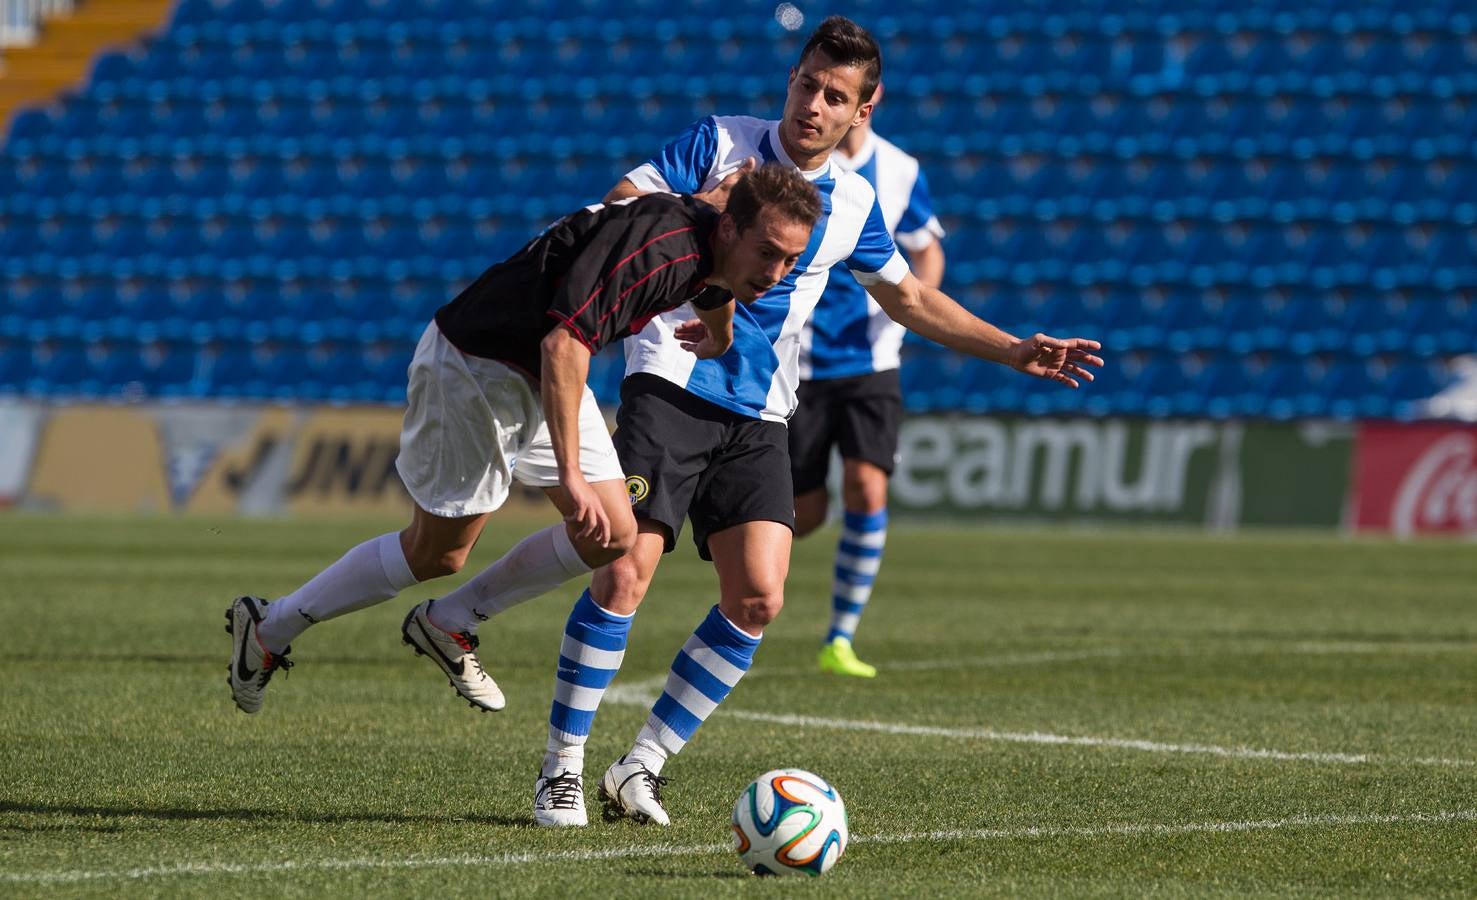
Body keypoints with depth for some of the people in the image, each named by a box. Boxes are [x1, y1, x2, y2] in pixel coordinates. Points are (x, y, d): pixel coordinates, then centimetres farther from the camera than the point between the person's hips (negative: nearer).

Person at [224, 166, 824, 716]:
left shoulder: (712, 249, -4)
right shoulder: (652, 244, -33)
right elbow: (563, 341, -40)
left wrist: (718, 336, 44)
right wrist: (571, 474, -41)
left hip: (540, 374, 9)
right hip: (471, 364, -9)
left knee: (613, 534, 1)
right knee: (437, 554, 2)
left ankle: (449, 624, 18)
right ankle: (270, 628, 20)